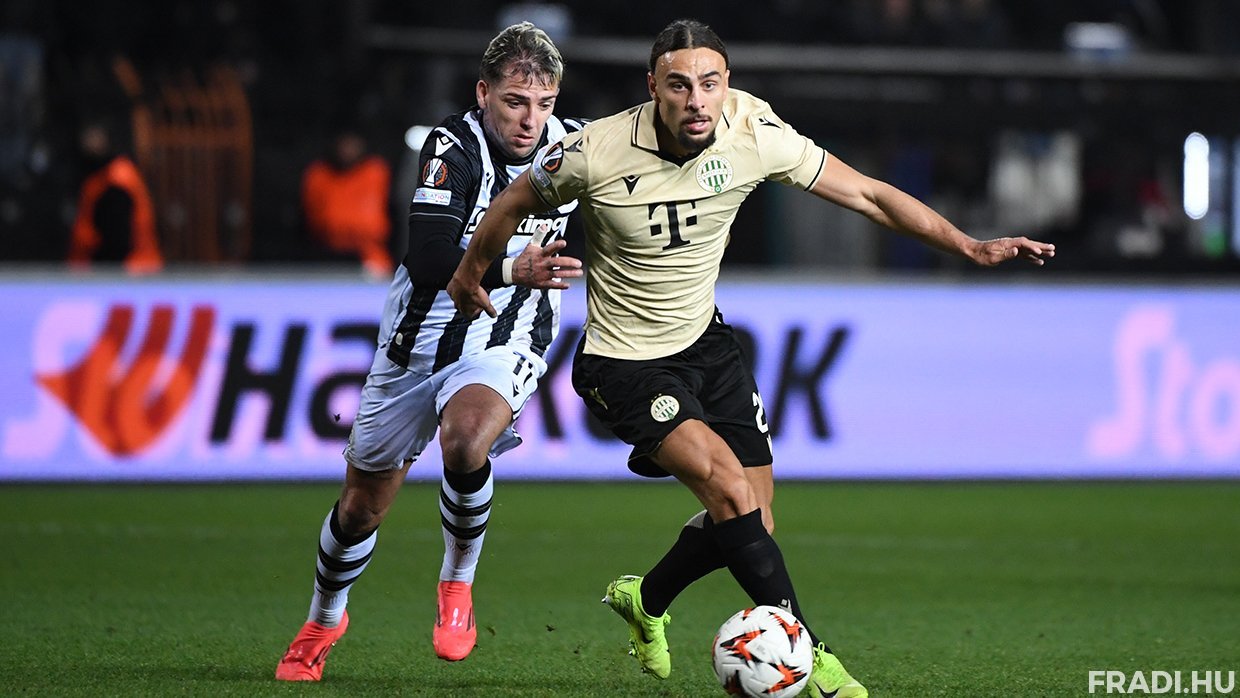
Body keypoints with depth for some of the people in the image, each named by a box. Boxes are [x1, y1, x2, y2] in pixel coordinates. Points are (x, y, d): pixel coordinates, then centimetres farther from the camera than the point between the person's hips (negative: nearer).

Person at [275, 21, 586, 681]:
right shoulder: (453, 146, -20)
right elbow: (428, 263, -31)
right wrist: (512, 269, -43)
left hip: (505, 339, 0)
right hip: (421, 334, 0)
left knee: (465, 440, -34)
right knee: (364, 499, 11)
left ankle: (457, 582, -8)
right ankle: (323, 620, 41)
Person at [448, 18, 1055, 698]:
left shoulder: (754, 135, -16)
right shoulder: (596, 152, -24)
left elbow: (869, 194, -7)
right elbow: (514, 203, -3)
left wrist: (972, 247, -11)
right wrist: (471, 273, 13)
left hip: (703, 338, 5)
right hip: (624, 358, -5)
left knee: (749, 520, 4)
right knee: (727, 484, -24)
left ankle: (645, 601, 34)